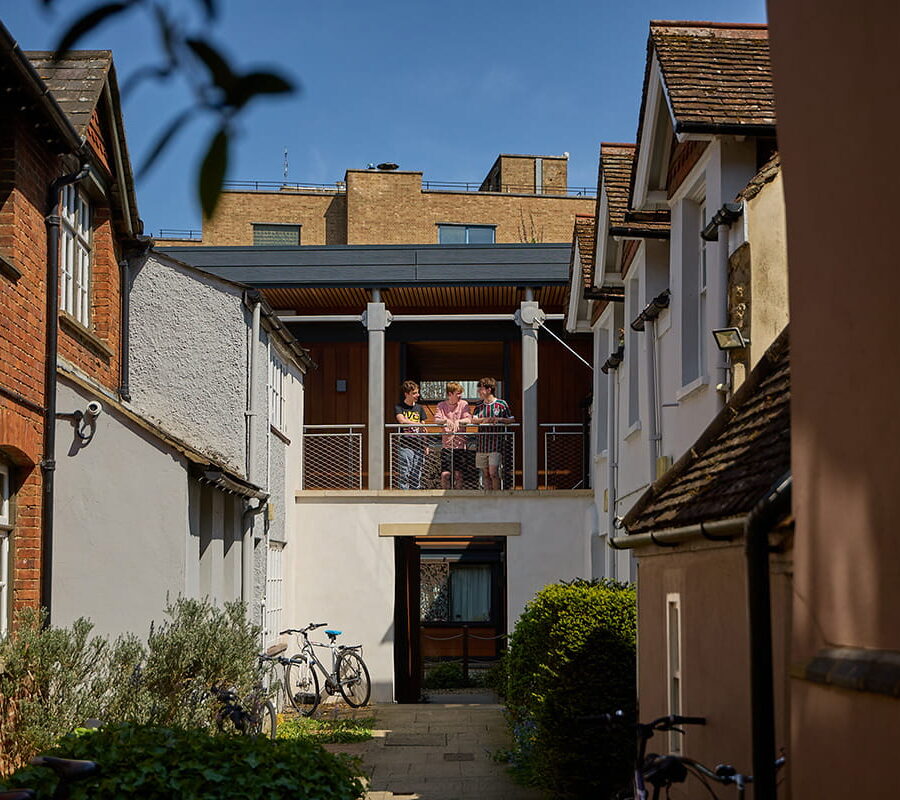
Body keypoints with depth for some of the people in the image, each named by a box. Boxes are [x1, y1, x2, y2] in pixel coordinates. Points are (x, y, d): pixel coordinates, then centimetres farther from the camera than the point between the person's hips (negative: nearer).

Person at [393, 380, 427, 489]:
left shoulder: (419, 408, 15)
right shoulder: (399, 407, 2)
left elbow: (423, 429, 16)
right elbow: (402, 420, -17)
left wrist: (425, 446, 12)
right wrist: (418, 424, -17)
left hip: (418, 446, 4)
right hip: (405, 446, -4)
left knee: (417, 476, 6)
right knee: (404, 474, -8)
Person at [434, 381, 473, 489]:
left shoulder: (463, 404, 5)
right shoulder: (441, 405, 6)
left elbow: (468, 419, -7)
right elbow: (436, 419, -6)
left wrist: (458, 421, -26)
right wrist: (446, 421, -26)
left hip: (460, 445, 0)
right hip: (446, 444, 0)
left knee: (458, 474, 2)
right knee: (445, 474, -6)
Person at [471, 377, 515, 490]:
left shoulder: (501, 404, 0)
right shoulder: (479, 406, 12)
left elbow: (512, 420, 3)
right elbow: (473, 420, -1)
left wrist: (499, 419, -12)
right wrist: (485, 419, -18)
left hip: (496, 443, -5)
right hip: (482, 443, 5)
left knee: (493, 472, -13)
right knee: (485, 474, 7)